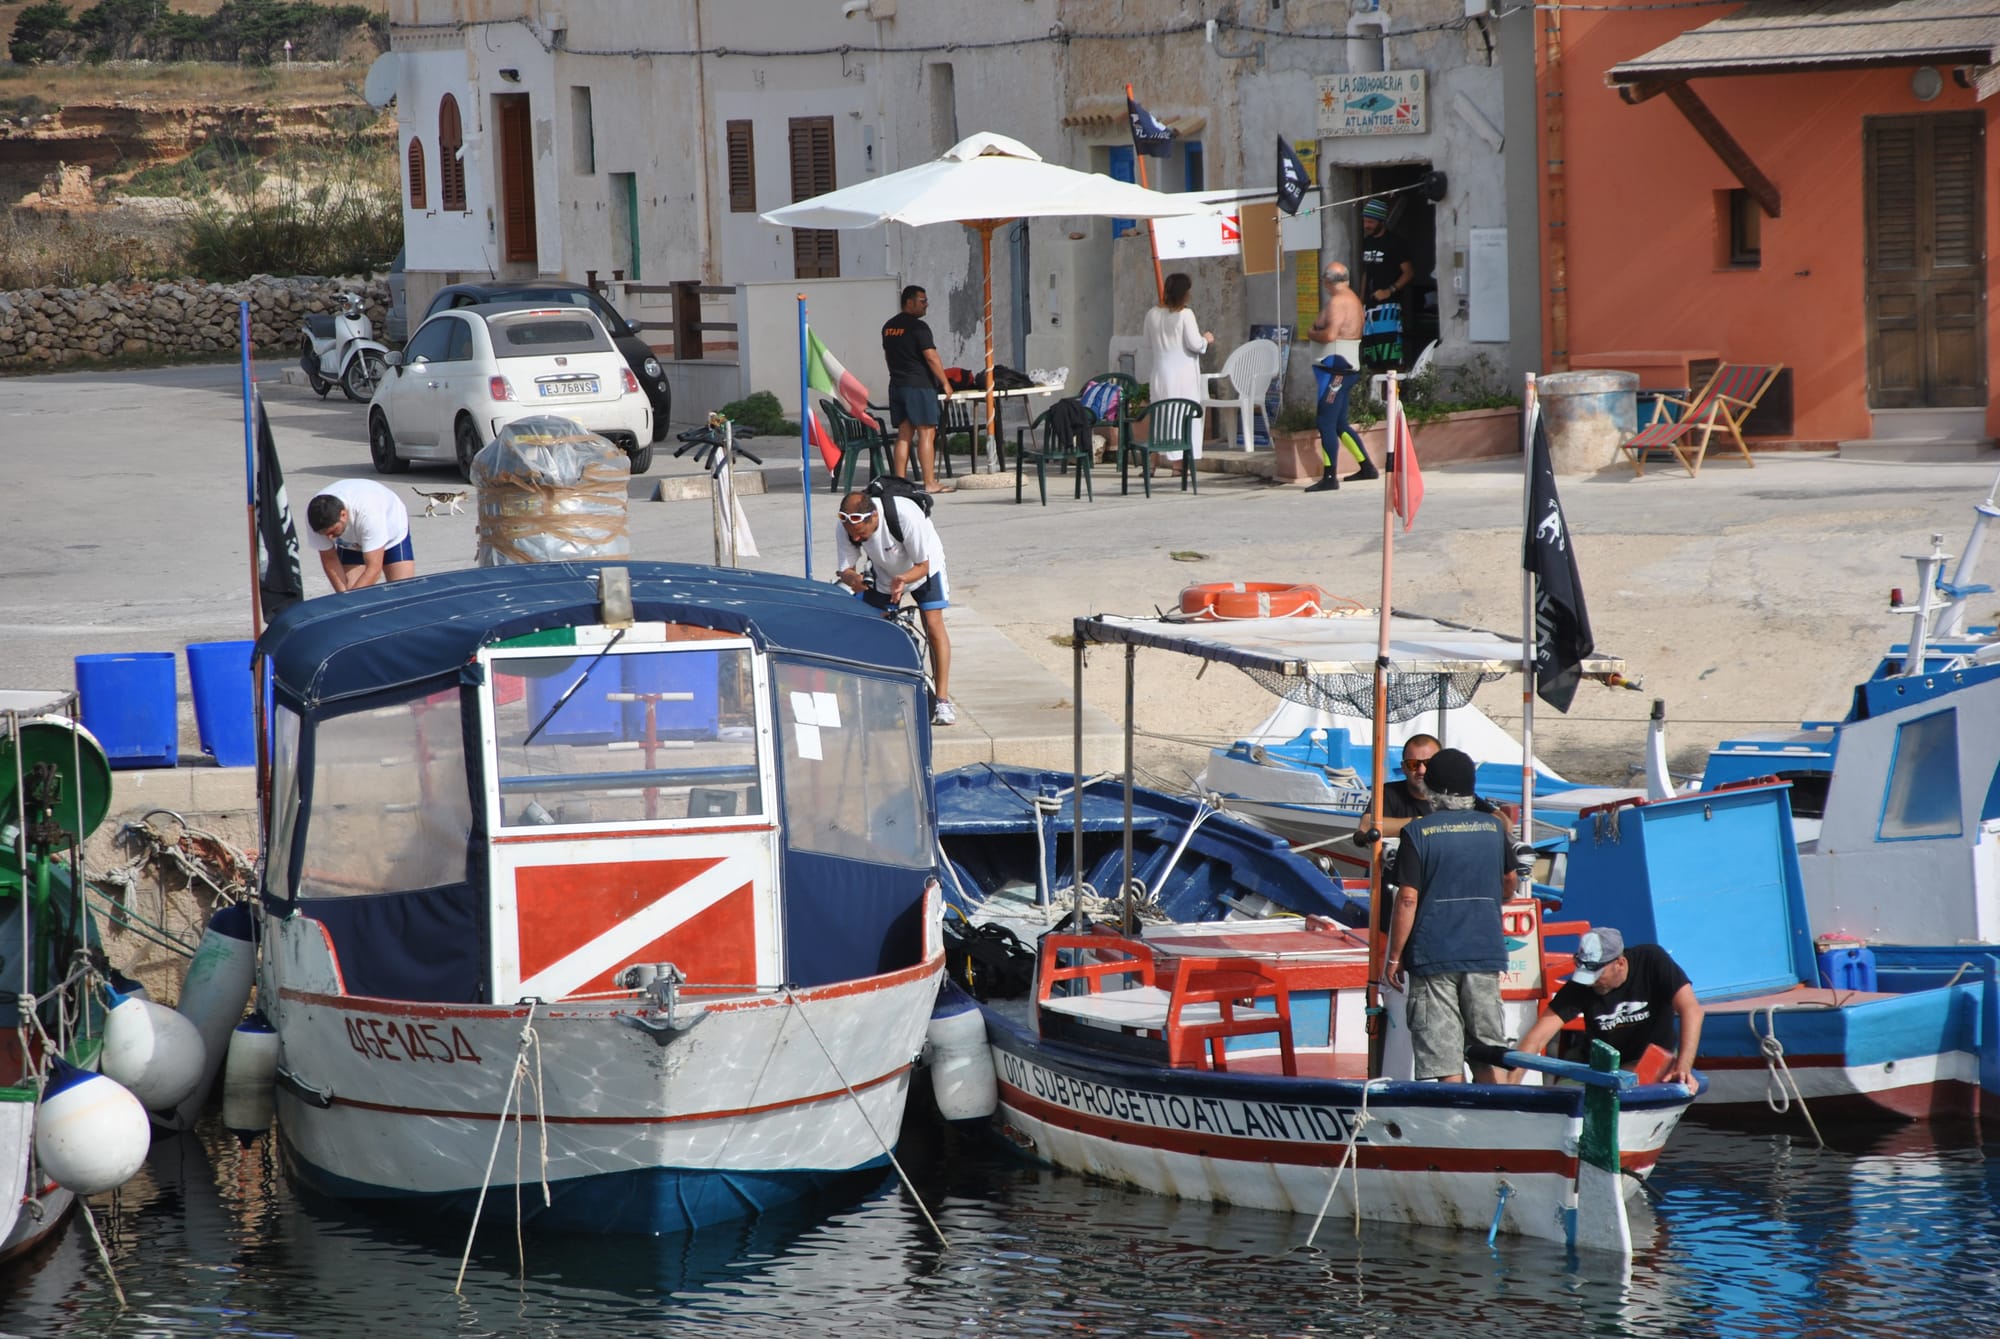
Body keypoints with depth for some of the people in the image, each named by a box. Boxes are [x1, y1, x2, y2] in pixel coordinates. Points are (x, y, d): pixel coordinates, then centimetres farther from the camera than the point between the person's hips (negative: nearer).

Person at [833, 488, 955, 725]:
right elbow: (846, 569, -19)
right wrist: (853, 579, -43)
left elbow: (922, 565, -28)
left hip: (921, 567, -4)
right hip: (883, 573, 4)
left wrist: (903, 579, -48)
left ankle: (943, 700, -12)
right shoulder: (847, 527, -28)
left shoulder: (906, 516, -39)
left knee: (933, 626, -16)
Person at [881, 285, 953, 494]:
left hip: (897, 385, 8)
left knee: (903, 434, 9)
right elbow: (931, 357, -15)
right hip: (919, 385, -8)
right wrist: (945, 383, -8)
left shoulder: (889, 327, 13)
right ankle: (930, 483, -8)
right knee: (926, 433, -5)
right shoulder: (918, 327, -12)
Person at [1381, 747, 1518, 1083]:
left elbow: (1408, 899, -11)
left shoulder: (1419, 832, -7)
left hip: (1433, 957, -4)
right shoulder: (1494, 828, 6)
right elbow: (1508, 885, 23)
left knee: (1444, 1062, -1)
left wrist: (1394, 957, -2)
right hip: (1486, 954, 4)